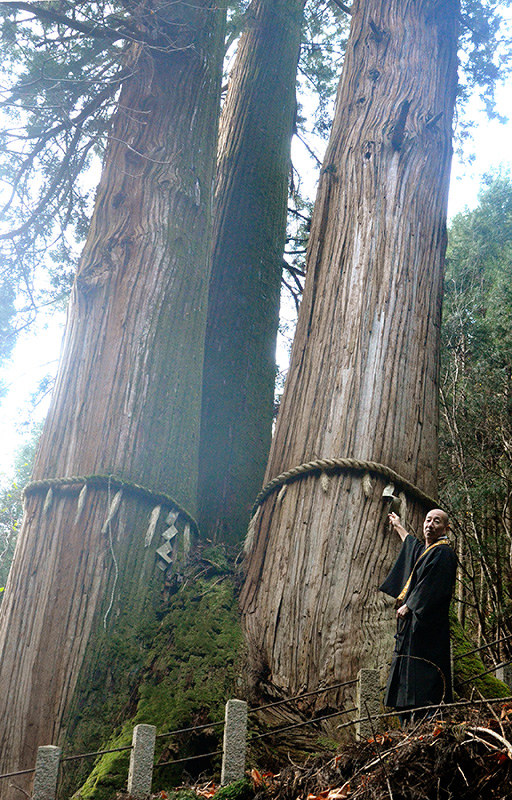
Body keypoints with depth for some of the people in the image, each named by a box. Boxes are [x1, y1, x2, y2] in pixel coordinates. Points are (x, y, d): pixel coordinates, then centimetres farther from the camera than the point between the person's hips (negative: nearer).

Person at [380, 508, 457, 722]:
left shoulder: (443, 554, -10)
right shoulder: (423, 550, 18)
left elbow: (429, 587, -18)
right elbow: (411, 544, 43)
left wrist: (407, 606, -14)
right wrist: (398, 526, 56)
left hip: (427, 627, -10)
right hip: (412, 626, 10)